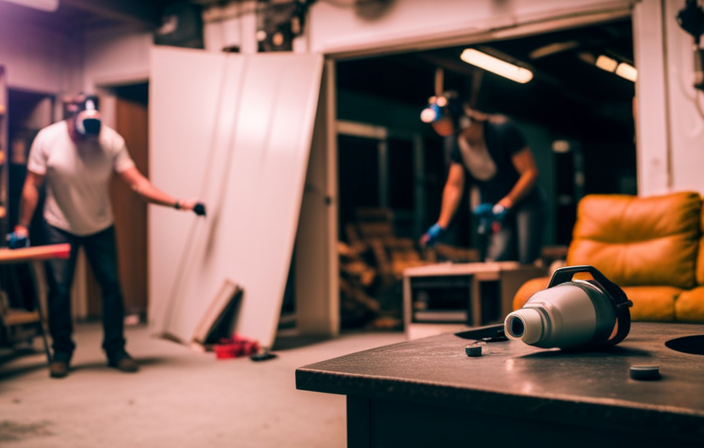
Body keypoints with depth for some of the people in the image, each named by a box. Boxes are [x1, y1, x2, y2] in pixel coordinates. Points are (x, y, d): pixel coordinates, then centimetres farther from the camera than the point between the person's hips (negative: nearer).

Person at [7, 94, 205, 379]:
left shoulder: (111, 141, -18)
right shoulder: (47, 139, -19)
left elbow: (137, 182, -20)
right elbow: (32, 185, -10)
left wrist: (177, 203, -31)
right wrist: (22, 226, -9)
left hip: (100, 226, 1)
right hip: (59, 227, -1)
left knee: (111, 286, -1)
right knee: (59, 289, -3)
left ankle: (116, 351, 12)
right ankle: (61, 353, 14)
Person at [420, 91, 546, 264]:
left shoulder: (502, 129, -18)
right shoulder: (458, 143, -2)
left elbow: (530, 172, -17)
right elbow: (454, 186, 2)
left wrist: (504, 206, -23)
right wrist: (441, 225, -4)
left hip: (525, 200, -4)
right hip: (494, 206, 4)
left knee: (527, 262, -14)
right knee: (497, 257, -15)